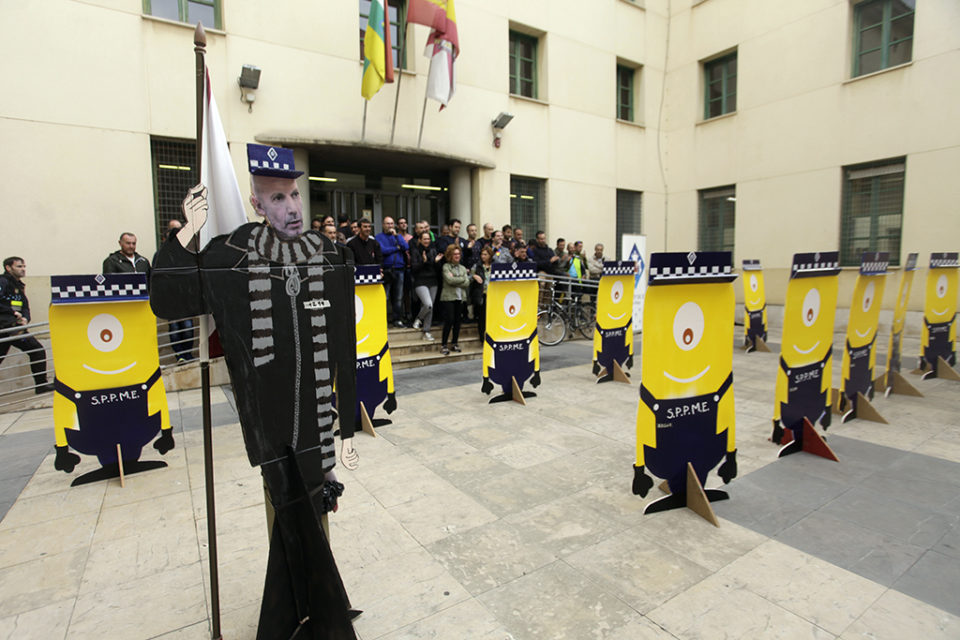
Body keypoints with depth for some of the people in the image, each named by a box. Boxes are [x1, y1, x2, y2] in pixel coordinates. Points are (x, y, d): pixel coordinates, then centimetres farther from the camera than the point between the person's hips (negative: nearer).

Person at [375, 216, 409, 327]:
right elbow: (382, 250, -11)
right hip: (386, 271, -3)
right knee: (384, 298, -5)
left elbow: (406, 247, 0)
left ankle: (398, 319, 12)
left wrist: (396, 235, -6)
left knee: (398, 297, 5)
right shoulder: (379, 237, 5)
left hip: (399, 270, 4)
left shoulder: (398, 236, 16)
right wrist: (396, 248, -2)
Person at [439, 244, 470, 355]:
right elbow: (449, 280, -14)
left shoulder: (463, 268, 16)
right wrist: (462, 279, -4)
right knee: (449, 320, -10)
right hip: (448, 297, -5)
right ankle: (443, 345, -1)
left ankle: (455, 343, 17)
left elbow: (467, 284, 3)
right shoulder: (446, 266, 1)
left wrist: (455, 280, -8)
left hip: (460, 297, 5)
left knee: (457, 321, 6)